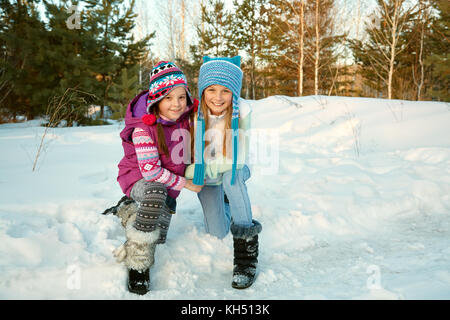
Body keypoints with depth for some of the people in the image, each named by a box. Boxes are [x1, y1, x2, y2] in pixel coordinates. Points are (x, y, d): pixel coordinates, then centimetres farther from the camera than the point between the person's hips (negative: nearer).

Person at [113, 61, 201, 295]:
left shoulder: (187, 118, -9)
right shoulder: (143, 128, -26)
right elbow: (151, 171, -27)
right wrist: (185, 184, -21)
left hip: (170, 184, 6)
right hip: (139, 179, -6)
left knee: (157, 239, 9)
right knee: (156, 192, -42)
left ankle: (128, 212, 41)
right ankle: (137, 262, -25)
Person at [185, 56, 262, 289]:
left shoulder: (241, 110, -26)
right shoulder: (195, 111, -23)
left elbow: (238, 159, -27)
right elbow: (189, 154, -8)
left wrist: (191, 171, -26)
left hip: (233, 173, -1)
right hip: (205, 177, 2)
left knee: (231, 173, -37)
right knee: (217, 233, -6)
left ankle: (247, 251, -27)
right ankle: (225, 204, 33)